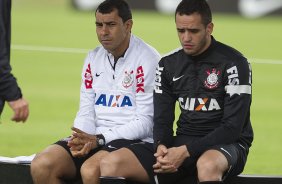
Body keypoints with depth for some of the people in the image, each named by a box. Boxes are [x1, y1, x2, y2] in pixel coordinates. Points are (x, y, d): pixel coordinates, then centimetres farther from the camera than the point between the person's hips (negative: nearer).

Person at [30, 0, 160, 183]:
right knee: (41, 165, -17)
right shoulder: (94, 58, 13)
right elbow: (86, 112, 12)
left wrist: (99, 140, -17)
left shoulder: (147, 60, -8)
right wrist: (81, 140, -11)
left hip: (135, 141, -7)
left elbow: (145, 123, -11)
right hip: (94, 138, 7)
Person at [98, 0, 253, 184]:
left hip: (226, 145, -5)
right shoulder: (168, 64, 9)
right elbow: (162, 119, 11)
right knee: (110, 164, -16)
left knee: (208, 165, -45)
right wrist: (161, 147, -14)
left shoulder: (233, 63, -9)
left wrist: (185, 152, -23)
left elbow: (232, 127, -14)